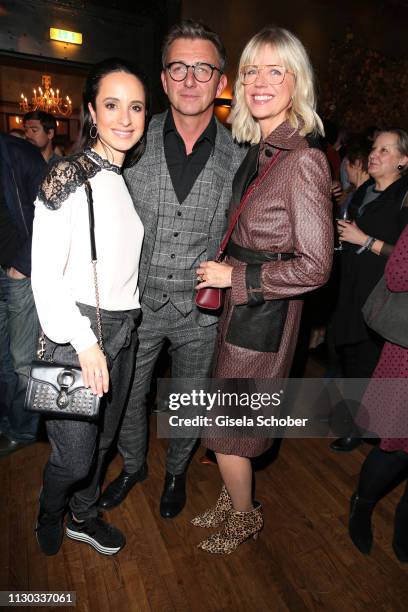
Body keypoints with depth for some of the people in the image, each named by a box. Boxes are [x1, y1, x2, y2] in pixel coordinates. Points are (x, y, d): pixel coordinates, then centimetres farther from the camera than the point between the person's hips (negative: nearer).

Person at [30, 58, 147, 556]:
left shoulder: (133, 180, 9)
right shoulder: (68, 177, -11)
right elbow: (45, 276, -13)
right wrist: (85, 342, -17)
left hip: (124, 330, 6)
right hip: (76, 333, -6)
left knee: (102, 440, 19)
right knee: (75, 455, 4)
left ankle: (83, 516, 45)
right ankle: (49, 518, 39)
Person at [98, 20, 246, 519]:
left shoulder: (238, 156, -4)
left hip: (201, 310, 0)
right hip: (138, 304, 1)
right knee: (127, 396, 18)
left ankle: (176, 471, 48)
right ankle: (133, 466, 49)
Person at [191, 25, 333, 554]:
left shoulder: (303, 161, -18)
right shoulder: (255, 152, 7)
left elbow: (315, 267, -21)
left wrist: (234, 276, -17)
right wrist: (224, 272, 4)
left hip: (265, 314, -8)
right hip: (238, 305, 8)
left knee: (226, 428, 9)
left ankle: (244, 517, 39)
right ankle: (233, 500, 47)